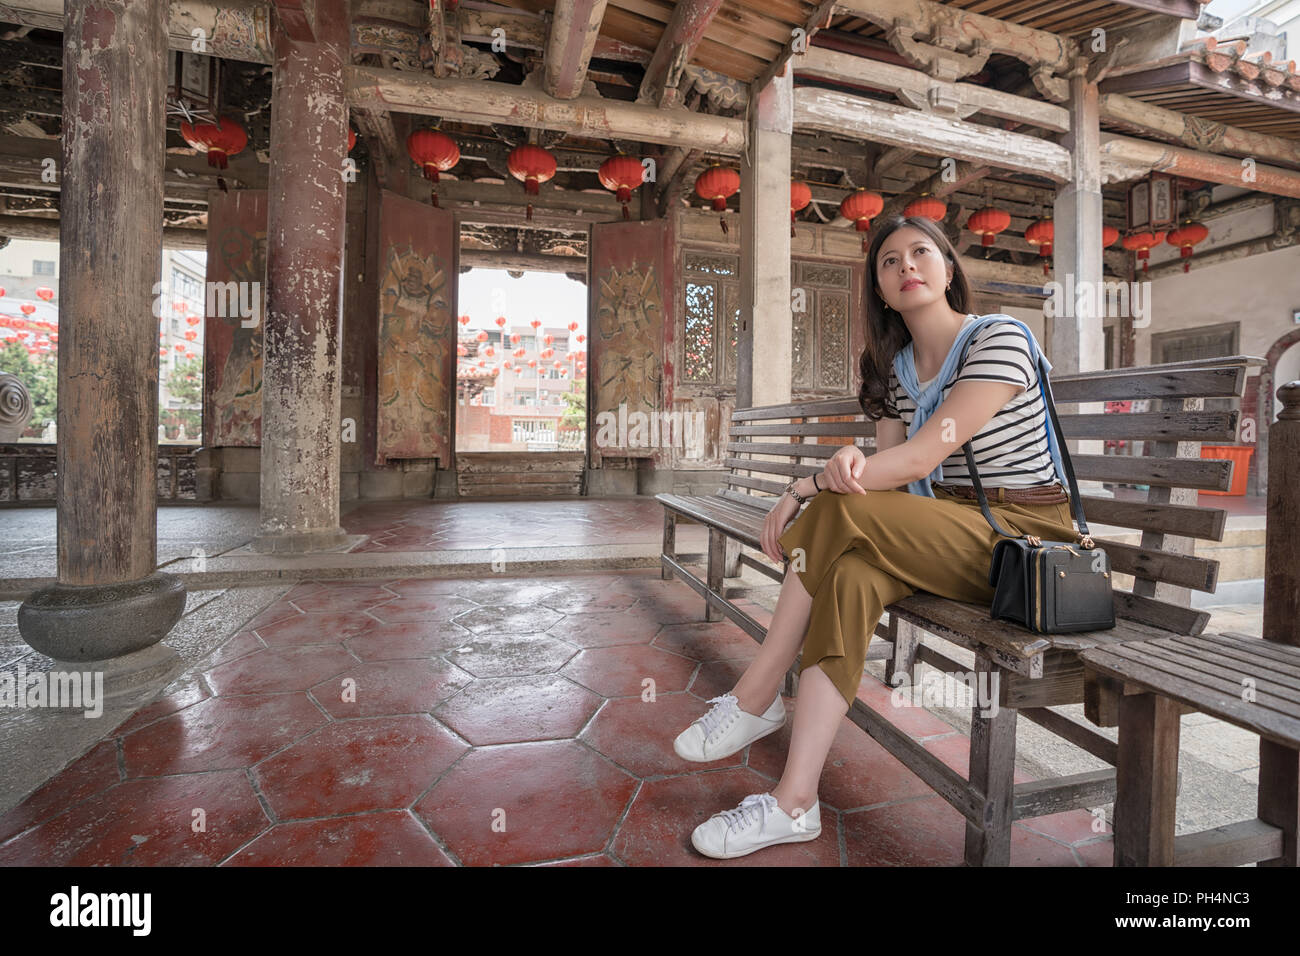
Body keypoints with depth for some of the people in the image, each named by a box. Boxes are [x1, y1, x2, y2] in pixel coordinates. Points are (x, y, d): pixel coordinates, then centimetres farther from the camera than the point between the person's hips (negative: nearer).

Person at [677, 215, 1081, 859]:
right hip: (954, 533, 6)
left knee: (839, 512, -30)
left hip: (1025, 539, -5)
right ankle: (794, 804, -24)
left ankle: (755, 700, -16)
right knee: (852, 575, -29)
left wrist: (808, 485, -23)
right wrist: (851, 469, -24)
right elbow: (888, 471, 1)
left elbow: (924, 456, -23)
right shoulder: (896, 367, 11)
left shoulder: (999, 339, -10)